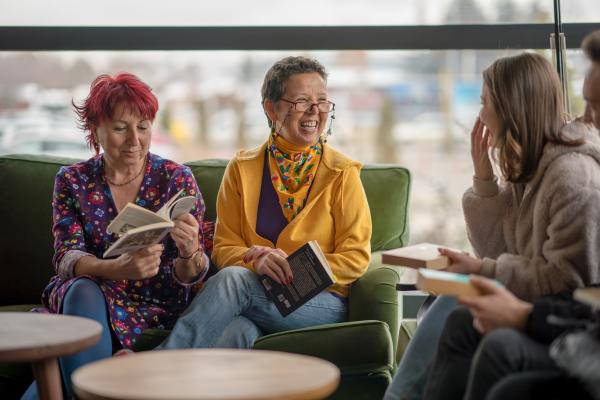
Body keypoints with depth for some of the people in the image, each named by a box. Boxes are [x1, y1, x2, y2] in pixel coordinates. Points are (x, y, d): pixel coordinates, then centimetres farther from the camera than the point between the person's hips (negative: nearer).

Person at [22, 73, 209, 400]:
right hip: (85, 293, 2)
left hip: (154, 308, -2)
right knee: (83, 290, -33)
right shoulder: (72, 180, 3)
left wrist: (189, 253, -29)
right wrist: (118, 268, -32)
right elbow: (66, 258, -9)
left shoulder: (176, 178, 0)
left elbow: (188, 276, -3)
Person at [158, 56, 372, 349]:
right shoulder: (242, 169, 12)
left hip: (324, 305, -1)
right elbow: (224, 246, 10)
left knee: (233, 279, -32)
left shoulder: (342, 174, 6)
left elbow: (356, 258, 2)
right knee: (236, 333, -39)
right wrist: (255, 261, -14)